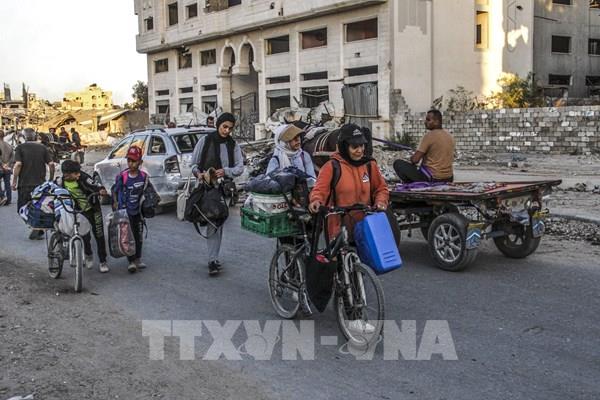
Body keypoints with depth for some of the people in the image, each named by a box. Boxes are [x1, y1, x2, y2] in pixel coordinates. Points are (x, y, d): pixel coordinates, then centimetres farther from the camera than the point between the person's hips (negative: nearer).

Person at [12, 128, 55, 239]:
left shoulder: (20, 147, -3)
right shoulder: (42, 147, 5)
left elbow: (18, 164, -14)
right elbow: (51, 164, -2)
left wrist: (14, 181, -7)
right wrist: (51, 179, 10)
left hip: (25, 184, -3)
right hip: (40, 183, 3)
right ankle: (39, 230, 13)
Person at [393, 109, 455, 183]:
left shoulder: (429, 135, -14)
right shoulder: (449, 136, 9)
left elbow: (415, 160, -18)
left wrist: (412, 158, 6)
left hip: (432, 178, -8)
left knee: (398, 163, -1)